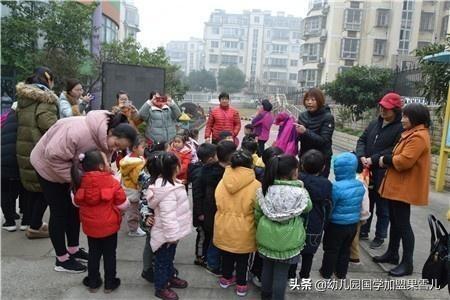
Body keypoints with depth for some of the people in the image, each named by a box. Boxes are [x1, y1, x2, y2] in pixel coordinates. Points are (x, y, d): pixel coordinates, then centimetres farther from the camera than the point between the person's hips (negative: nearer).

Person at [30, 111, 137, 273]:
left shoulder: (108, 139, -15)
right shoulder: (79, 131, -42)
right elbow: (54, 156, -36)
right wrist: (73, 178, -32)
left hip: (73, 170, 8)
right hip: (49, 166, -7)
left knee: (74, 208, 12)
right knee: (59, 212, -2)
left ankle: (73, 249, 29)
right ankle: (62, 259, 12)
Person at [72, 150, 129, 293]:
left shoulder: (81, 182, -7)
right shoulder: (112, 182, -20)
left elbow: (77, 202, 8)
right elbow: (123, 204, -12)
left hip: (90, 226, 4)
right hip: (109, 226, -3)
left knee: (93, 254, 19)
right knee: (109, 254, 12)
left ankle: (93, 282, 30)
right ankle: (109, 283, 23)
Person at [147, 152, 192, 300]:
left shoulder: (162, 182, 3)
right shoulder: (167, 188, -31)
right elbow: (167, 215, -31)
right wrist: (172, 234, -23)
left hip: (170, 231, 10)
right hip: (166, 232, -10)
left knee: (169, 257, 26)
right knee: (163, 259, 9)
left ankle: (170, 277, 45)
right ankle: (161, 287, 26)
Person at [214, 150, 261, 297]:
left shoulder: (223, 182, -7)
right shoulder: (255, 185, -19)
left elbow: (218, 203, 6)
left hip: (224, 227, 4)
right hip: (243, 229, -3)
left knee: (226, 255, 24)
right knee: (242, 259, 17)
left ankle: (226, 278, 43)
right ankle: (241, 285, 32)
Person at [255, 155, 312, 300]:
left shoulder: (265, 189, -11)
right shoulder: (299, 192, -20)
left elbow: (258, 213, 0)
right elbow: (308, 207, 1)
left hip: (267, 236, 4)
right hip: (288, 239, -3)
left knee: (267, 268, 23)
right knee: (281, 273, 13)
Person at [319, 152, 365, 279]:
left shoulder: (336, 186, -27)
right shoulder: (360, 185, -5)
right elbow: (360, 205, 8)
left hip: (337, 225, -6)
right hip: (353, 224, 6)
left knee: (331, 249, 11)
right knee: (345, 249, 21)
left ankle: (326, 272, 25)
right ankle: (341, 272, 34)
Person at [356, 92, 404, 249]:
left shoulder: (401, 128, -11)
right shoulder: (374, 123, 10)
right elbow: (362, 140, 8)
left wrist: (373, 159, -21)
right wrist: (362, 156, -10)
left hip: (384, 173, -6)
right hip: (367, 171, 6)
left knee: (382, 206, 9)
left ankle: (380, 236, 24)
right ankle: (363, 231, 33)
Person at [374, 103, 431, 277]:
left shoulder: (418, 137, -19)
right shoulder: (412, 134, 15)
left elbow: (404, 161, -27)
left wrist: (385, 160, -11)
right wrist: (388, 160, -2)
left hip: (405, 188, -10)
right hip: (397, 186, 10)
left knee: (403, 224, -2)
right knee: (395, 221, 18)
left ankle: (407, 263, 9)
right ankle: (392, 253, 31)